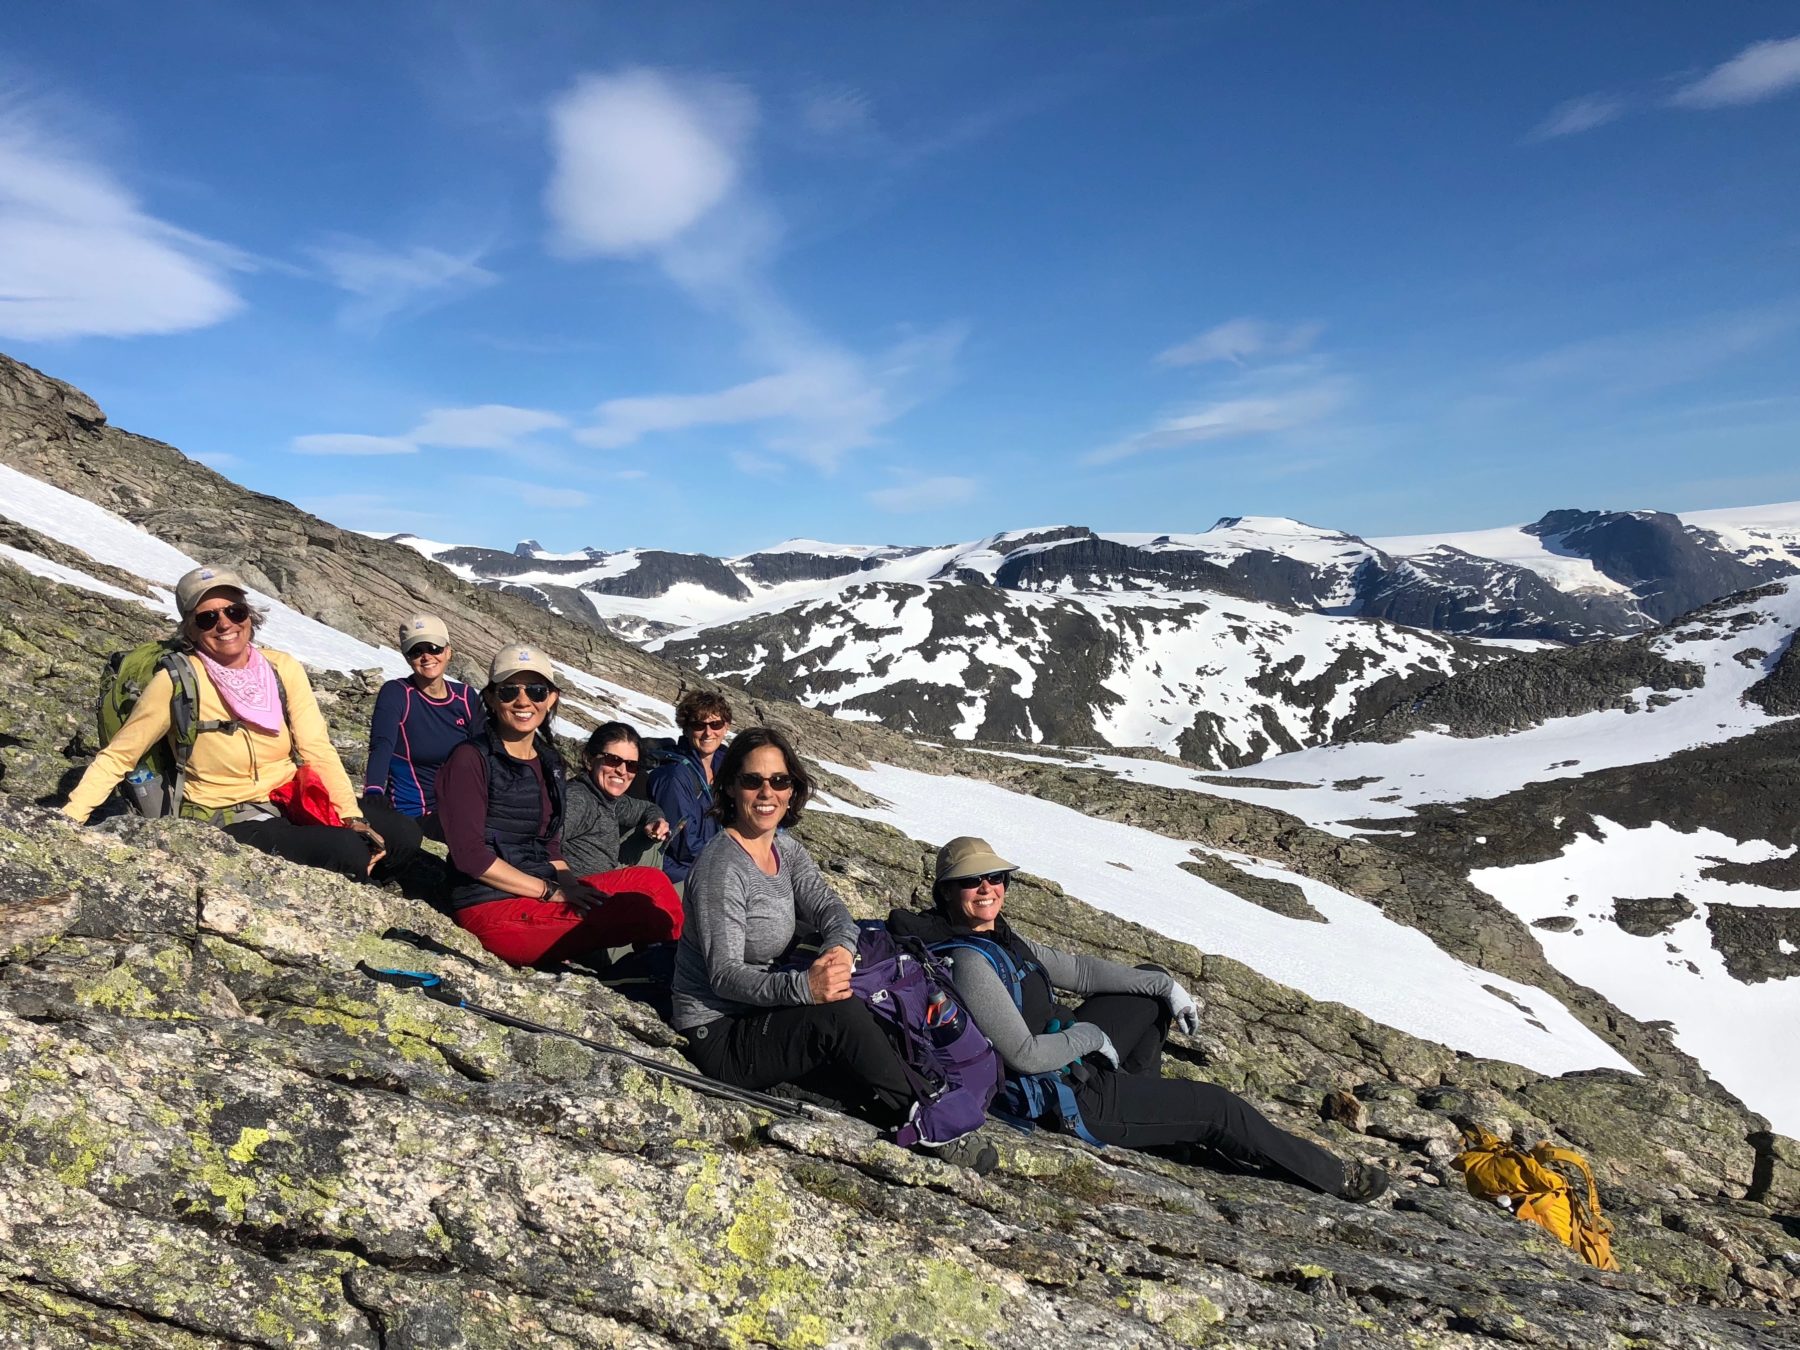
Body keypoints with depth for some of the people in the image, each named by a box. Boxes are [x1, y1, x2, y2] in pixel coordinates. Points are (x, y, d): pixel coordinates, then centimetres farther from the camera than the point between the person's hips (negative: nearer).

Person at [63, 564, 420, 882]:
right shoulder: (177, 682, -14)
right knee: (345, 851, -27)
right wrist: (67, 820, -19)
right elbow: (116, 757, -6)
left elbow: (317, 750, -8)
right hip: (229, 823, -5)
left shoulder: (282, 668, -3)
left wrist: (354, 818, -18)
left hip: (294, 801, 5)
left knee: (402, 836, -10)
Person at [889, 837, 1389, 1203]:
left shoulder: (994, 938, 1)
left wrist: (1165, 985, 4)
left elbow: (1076, 969, 7)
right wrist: (1090, 1035, -13)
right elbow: (1026, 1056, -30)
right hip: (1069, 1097, -9)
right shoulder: (968, 962, -29)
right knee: (1217, 1108, 3)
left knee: (1153, 987, 22)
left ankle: (1140, 1099, 30)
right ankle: (1334, 1177, 24)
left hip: (1071, 1056, 9)